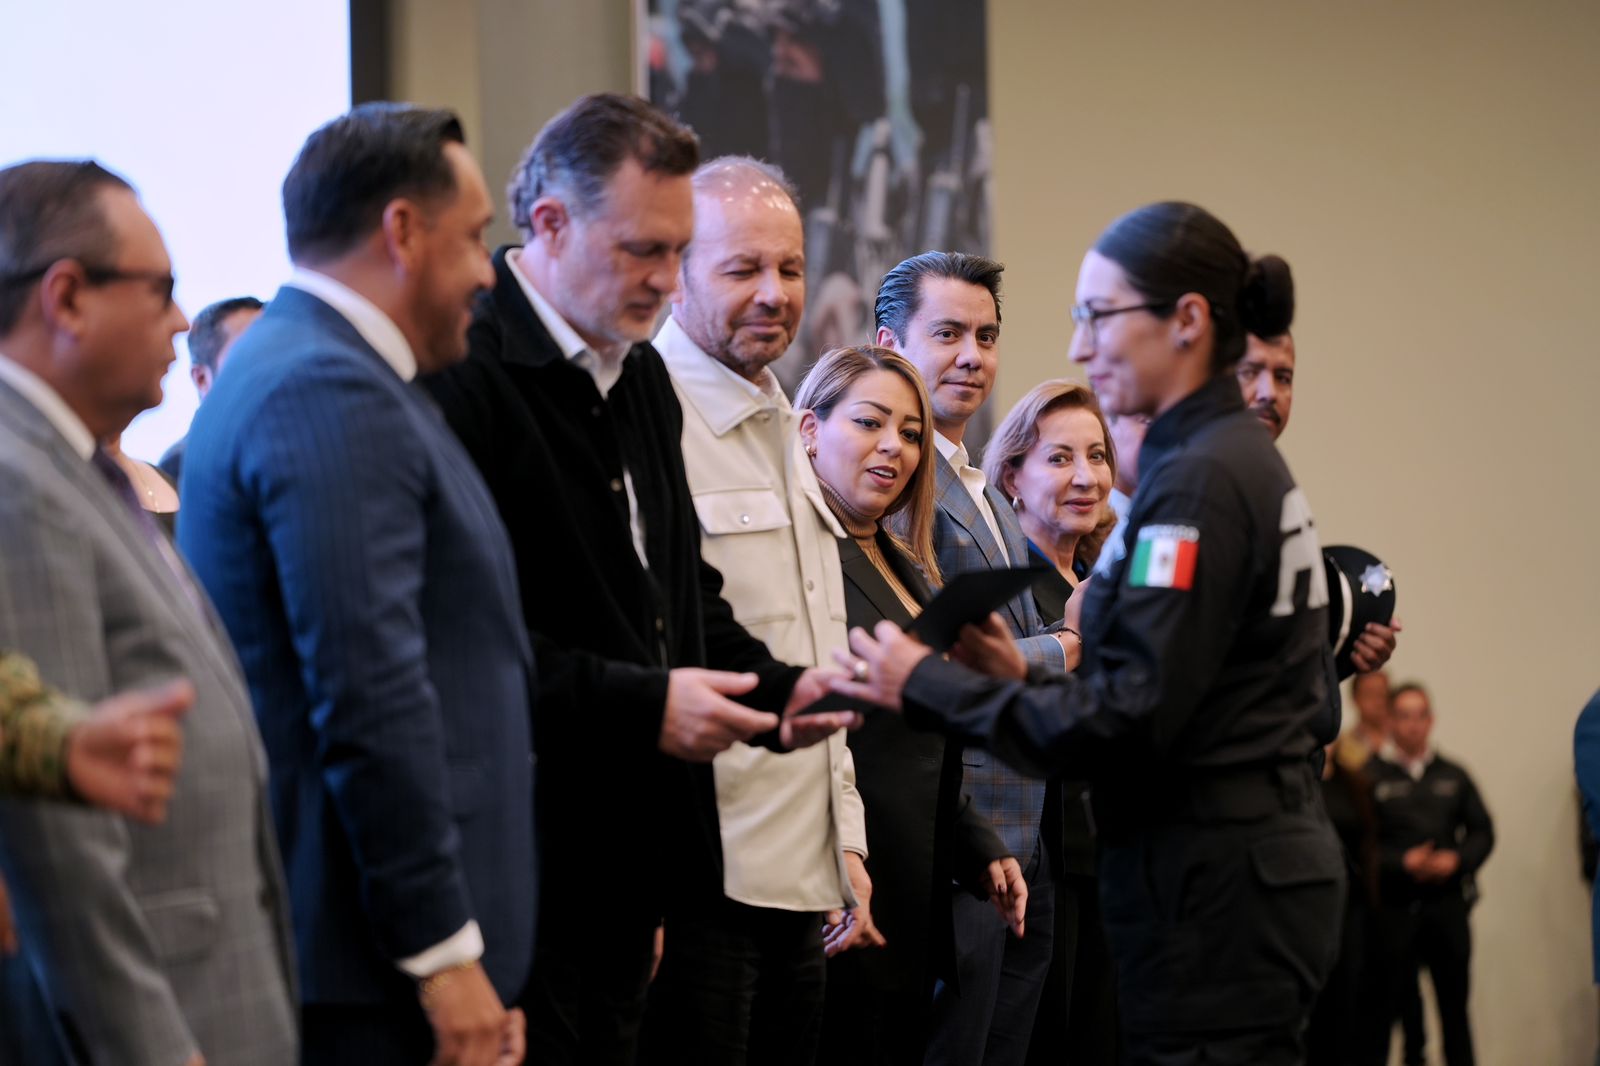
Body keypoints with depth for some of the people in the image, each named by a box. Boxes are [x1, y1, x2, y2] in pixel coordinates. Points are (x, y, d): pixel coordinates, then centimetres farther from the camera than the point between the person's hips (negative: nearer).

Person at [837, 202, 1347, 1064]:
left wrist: (928, 688, -13)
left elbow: (1131, 717, -20)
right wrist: (1029, 675, 13)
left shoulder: (1197, 481, -15)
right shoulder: (1243, 460, 16)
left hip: (1210, 887, -10)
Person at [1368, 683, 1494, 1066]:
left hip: (1447, 902, 4)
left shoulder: (1453, 775, 13)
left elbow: (1483, 832, 11)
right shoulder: (1371, 775, 0)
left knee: (1454, 1004, 6)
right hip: (1393, 906, -4)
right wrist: (1403, 863, -18)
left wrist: (1456, 860, -7)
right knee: (1383, 1007, -3)